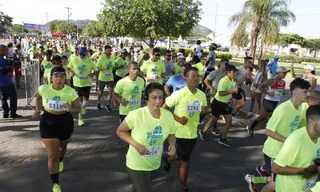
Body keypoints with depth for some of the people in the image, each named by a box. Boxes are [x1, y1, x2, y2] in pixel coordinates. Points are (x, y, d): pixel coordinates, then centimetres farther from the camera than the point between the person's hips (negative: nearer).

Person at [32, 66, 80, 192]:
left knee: (62, 146, 29)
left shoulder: (70, 92, -18)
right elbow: (38, 97, 11)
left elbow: (78, 109, -11)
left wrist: (70, 109, -31)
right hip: (48, 123, -1)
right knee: (52, 156, -3)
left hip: (66, 122, 1)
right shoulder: (43, 89, -14)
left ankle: (60, 161, 64)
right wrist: (38, 110, 1)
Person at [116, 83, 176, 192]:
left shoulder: (168, 115, -13)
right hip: (137, 165, -5)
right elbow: (120, 131, -13)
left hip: (155, 164, 5)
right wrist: (136, 145, -26)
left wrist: (172, 145, -18)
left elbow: (171, 134, 3)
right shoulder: (136, 115, -26)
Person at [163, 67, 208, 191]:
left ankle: (168, 159, 55)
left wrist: (205, 110, -12)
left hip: (193, 132, 6)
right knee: (186, 160, 5)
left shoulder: (202, 95, -3)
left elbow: (204, 109, 13)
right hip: (181, 132, -6)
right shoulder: (179, 94, -20)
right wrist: (177, 118, -21)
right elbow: (164, 108, -12)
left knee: (184, 157, 24)